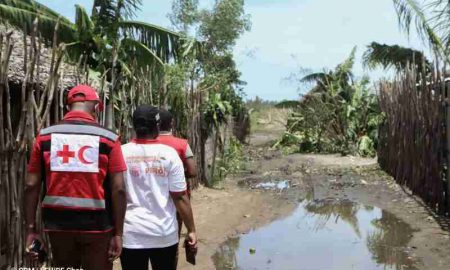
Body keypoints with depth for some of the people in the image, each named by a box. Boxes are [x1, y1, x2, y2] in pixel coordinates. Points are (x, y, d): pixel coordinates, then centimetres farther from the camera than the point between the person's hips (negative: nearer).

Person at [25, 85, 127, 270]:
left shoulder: (45, 136, 2)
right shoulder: (108, 138, -6)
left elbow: (31, 186, 0)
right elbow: (118, 189, -9)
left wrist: (31, 229, 5)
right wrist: (118, 233, -3)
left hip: (58, 224, 3)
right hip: (97, 224, -3)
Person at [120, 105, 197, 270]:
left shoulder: (121, 153, -4)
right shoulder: (169, 154, -6)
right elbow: (180, 197, -7)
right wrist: (191, 230, 1)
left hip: (131, 235, 0)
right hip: (165, 233, 0)